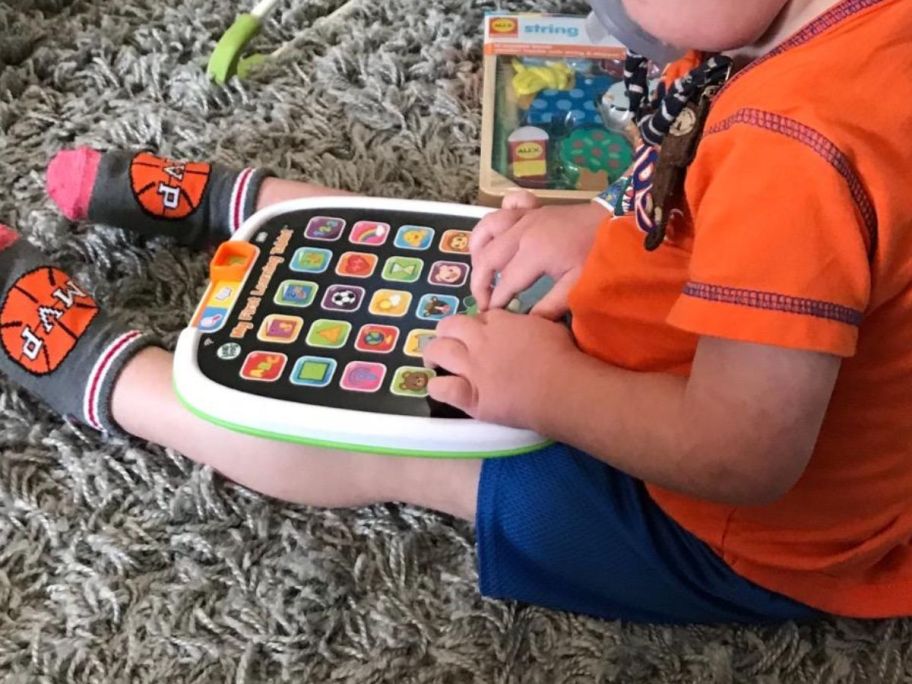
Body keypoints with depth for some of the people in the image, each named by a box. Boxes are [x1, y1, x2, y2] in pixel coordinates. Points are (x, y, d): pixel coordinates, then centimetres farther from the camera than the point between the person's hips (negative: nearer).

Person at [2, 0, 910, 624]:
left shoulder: (796, 150, -40)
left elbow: (744, 457, -37)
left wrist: (550, 388, -25)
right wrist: (616, 224, -5)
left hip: (746, 537, -8)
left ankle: (90, 368, 17)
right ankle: (223, 201, 36)